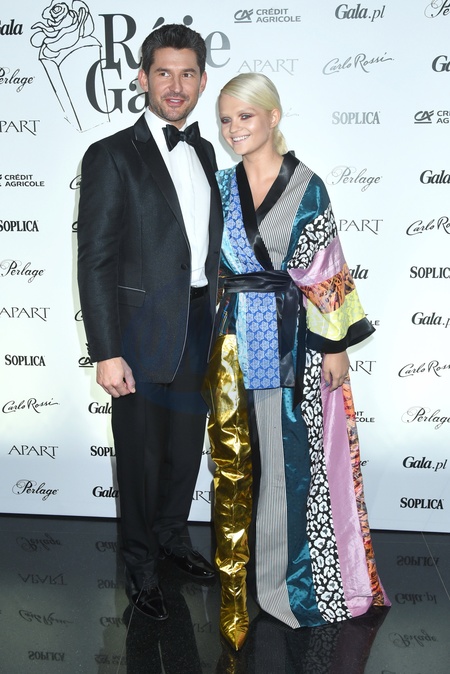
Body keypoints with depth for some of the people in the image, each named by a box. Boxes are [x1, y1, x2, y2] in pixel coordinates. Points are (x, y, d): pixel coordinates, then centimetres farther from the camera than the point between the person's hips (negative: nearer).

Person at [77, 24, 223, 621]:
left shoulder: (204, 153, 10)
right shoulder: (112, 157, -11)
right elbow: (96, 262, -14)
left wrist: (215, 319, 13)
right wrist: (106, 353, -18)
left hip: (199, 332, 6)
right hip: (142, 335, -6)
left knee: (187, 449, 19)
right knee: (142, 457, 9)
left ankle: (172, 537, 42)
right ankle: (141, 566, 30)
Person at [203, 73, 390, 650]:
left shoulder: (306, 185, -1)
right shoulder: (220, 185, 7)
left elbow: (325, 272, -2)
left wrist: (335, 345, -4)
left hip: (294, 340, -2)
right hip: (234, 341, 3)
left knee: (296, 455, 5)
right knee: (235, 457, 6)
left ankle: (299, 573, 24)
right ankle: (238, 577, 21)